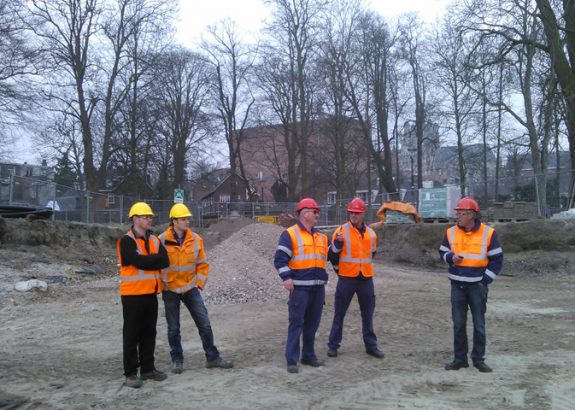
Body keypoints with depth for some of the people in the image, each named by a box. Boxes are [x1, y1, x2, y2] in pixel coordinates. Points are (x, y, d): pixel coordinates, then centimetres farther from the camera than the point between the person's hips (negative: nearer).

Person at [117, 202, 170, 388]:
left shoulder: (154, 240, 11)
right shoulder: (126, 241, -10)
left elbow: (165, 261, -3)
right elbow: (139, 262, -24)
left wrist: (146, 260, -14)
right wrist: (155, 259, -9)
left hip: (151, 293, 7)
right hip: (133, 294, -7)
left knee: (149, 333, 13)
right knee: (132, 334, 1)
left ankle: (147, 369, 24)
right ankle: (131, 373, 9)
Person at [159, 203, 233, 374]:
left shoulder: (196, 239, -2)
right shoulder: (162, 240, -10)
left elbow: (202, 264, 6)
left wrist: (199, 283, 1)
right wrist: (161, 285, -4)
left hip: (190, 288, 2)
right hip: (170, 290, -2)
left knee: (204, 324, 2)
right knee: (173, 328, 8)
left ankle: (212, 357, 14)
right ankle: (177, 360, 23)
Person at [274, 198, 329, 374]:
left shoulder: (321, 236, 16)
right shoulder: (290, 234, -6)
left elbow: (328, 257, 23)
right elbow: (280, 258, -11)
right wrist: (286, 278, -19)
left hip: (318, 287, 7)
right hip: (300, 287, -6)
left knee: (312, 323, 12)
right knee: (296, 323, -4)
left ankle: (308, 355, 24)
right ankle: (292, 360, 2)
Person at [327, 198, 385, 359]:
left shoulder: (371, 233, 8)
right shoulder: (341, 231, -6)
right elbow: (332, 254, -5)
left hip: (366, 279, 4)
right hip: (346, 279, -4)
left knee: (368, 314, 10)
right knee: (339, 313, 4)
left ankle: (371, 345, 20)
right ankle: (333, 345, 13)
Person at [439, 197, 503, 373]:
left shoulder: (488, 233, -7)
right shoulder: (451, 232, 2)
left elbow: (497, 260, -2)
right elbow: (442, 252, 13)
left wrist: (485, 281, -9)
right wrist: (451, 258, -10)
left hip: (477, 285, -3)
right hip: (457, 285, 3)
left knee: (479, 324, 6)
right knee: (458, 323, 7)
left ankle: (478, 359, 17)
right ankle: (460, 358, 17)